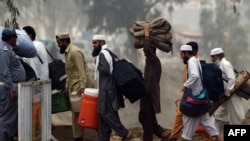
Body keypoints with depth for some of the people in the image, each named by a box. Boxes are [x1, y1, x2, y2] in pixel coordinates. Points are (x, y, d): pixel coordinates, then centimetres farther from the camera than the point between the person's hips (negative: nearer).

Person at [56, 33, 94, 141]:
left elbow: (81, 70, -20)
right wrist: (67, 85, 20)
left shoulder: (75, 52, -14)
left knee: (79, 112, -9)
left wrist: (82, 86, -26)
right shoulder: (67, 52, 17)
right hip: (74, 86, 10)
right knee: (76, 112, 9)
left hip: (80, 85, -10)